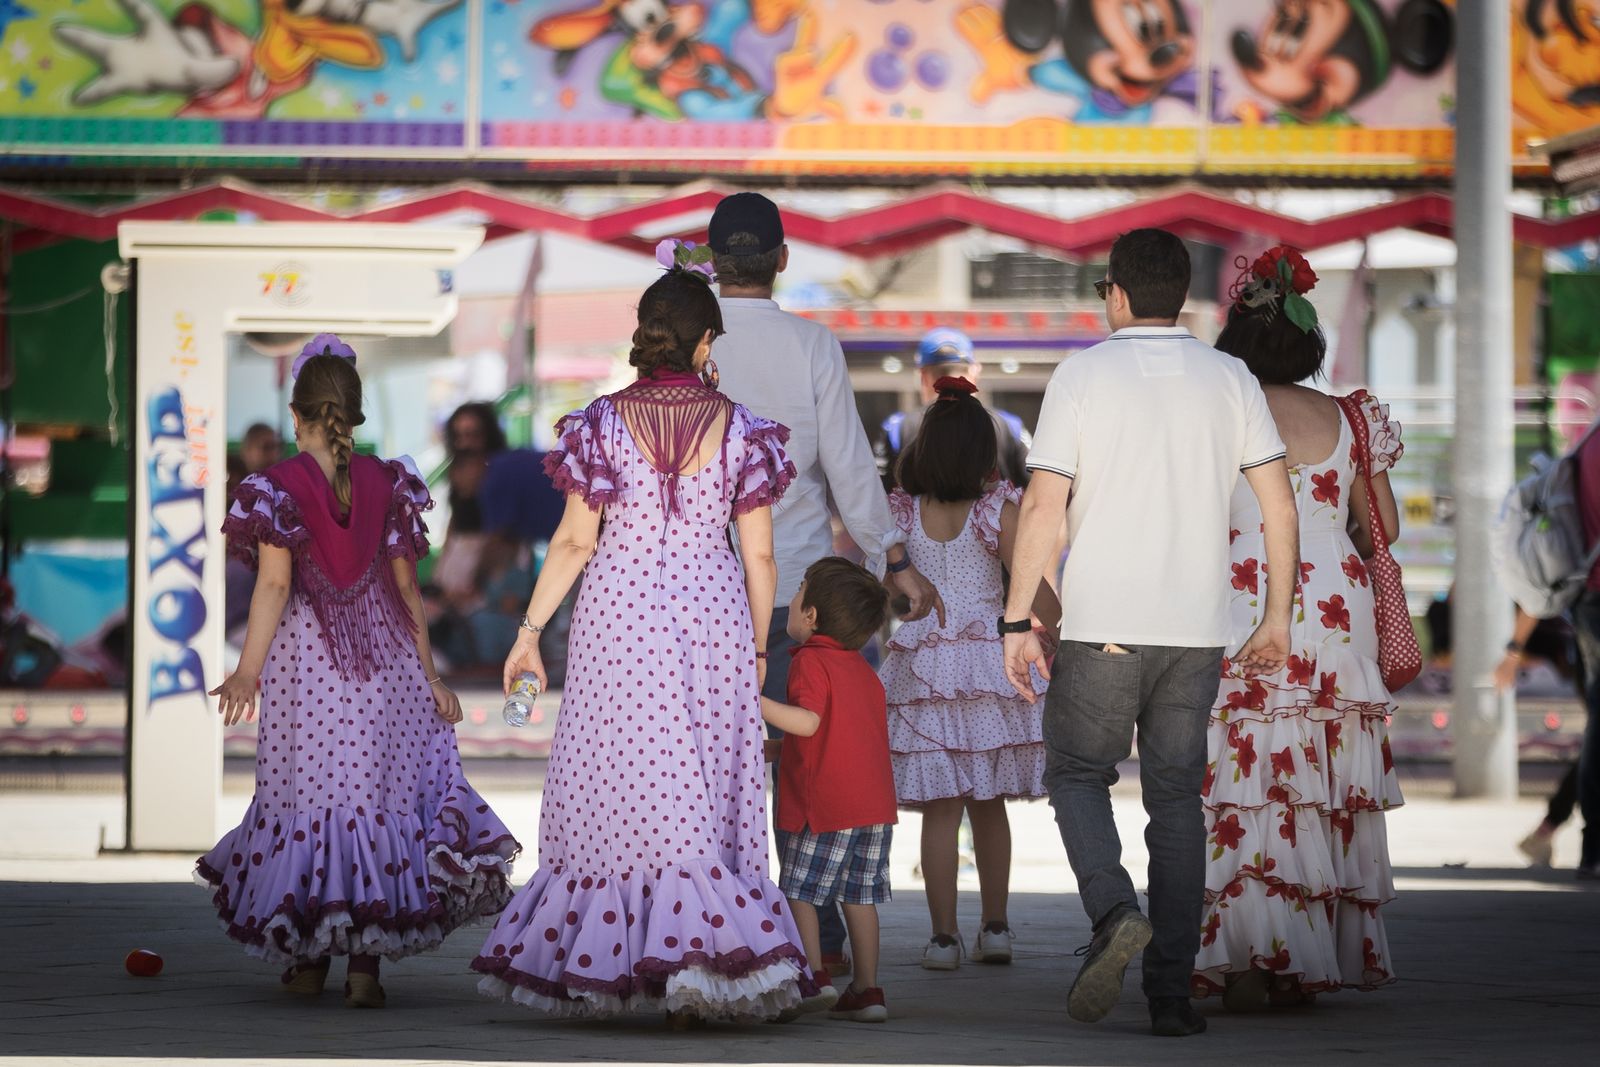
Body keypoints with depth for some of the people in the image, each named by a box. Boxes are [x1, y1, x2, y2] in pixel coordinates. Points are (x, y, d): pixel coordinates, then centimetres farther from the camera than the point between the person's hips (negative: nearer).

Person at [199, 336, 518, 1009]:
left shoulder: (279, 486, -6)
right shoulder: (386, 482, 2)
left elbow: (274, 583, -15)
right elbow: (406, 585, 3)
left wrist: (248, 670, -18)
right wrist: (429, 675, 8)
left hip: (305, 653, -2)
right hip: (383, 652, 2)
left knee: (307, 791, 6)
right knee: (376, 791, 3)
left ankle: (307, 961, 11)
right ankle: (365, 965, -1)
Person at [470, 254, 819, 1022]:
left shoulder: (603, 423, -3)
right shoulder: (740, 429, 0)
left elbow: (574, 542, -3)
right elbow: (759, 557, 2)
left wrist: (531, 629, 6)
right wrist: (757, 651, 12)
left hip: (618, 619, 0)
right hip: (712, 624, 1)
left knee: (611, 792, 7)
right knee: (703, 800, 4)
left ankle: (595, 972, 10)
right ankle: (697, 977, -4)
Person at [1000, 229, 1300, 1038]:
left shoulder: (1083, 374, -3)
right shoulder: (1230, 380, 6)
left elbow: (1044, 504, -7)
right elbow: (1279, 503, 4)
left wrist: (1018, 620, -3)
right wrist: (1278, 617, 12)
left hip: (1101, 627, -3)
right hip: (1197, 629, 3)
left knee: (1077, 774, 13)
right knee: (1176, 798, 8)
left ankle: (1114, 912, -14)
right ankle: (1171, 993, 4)